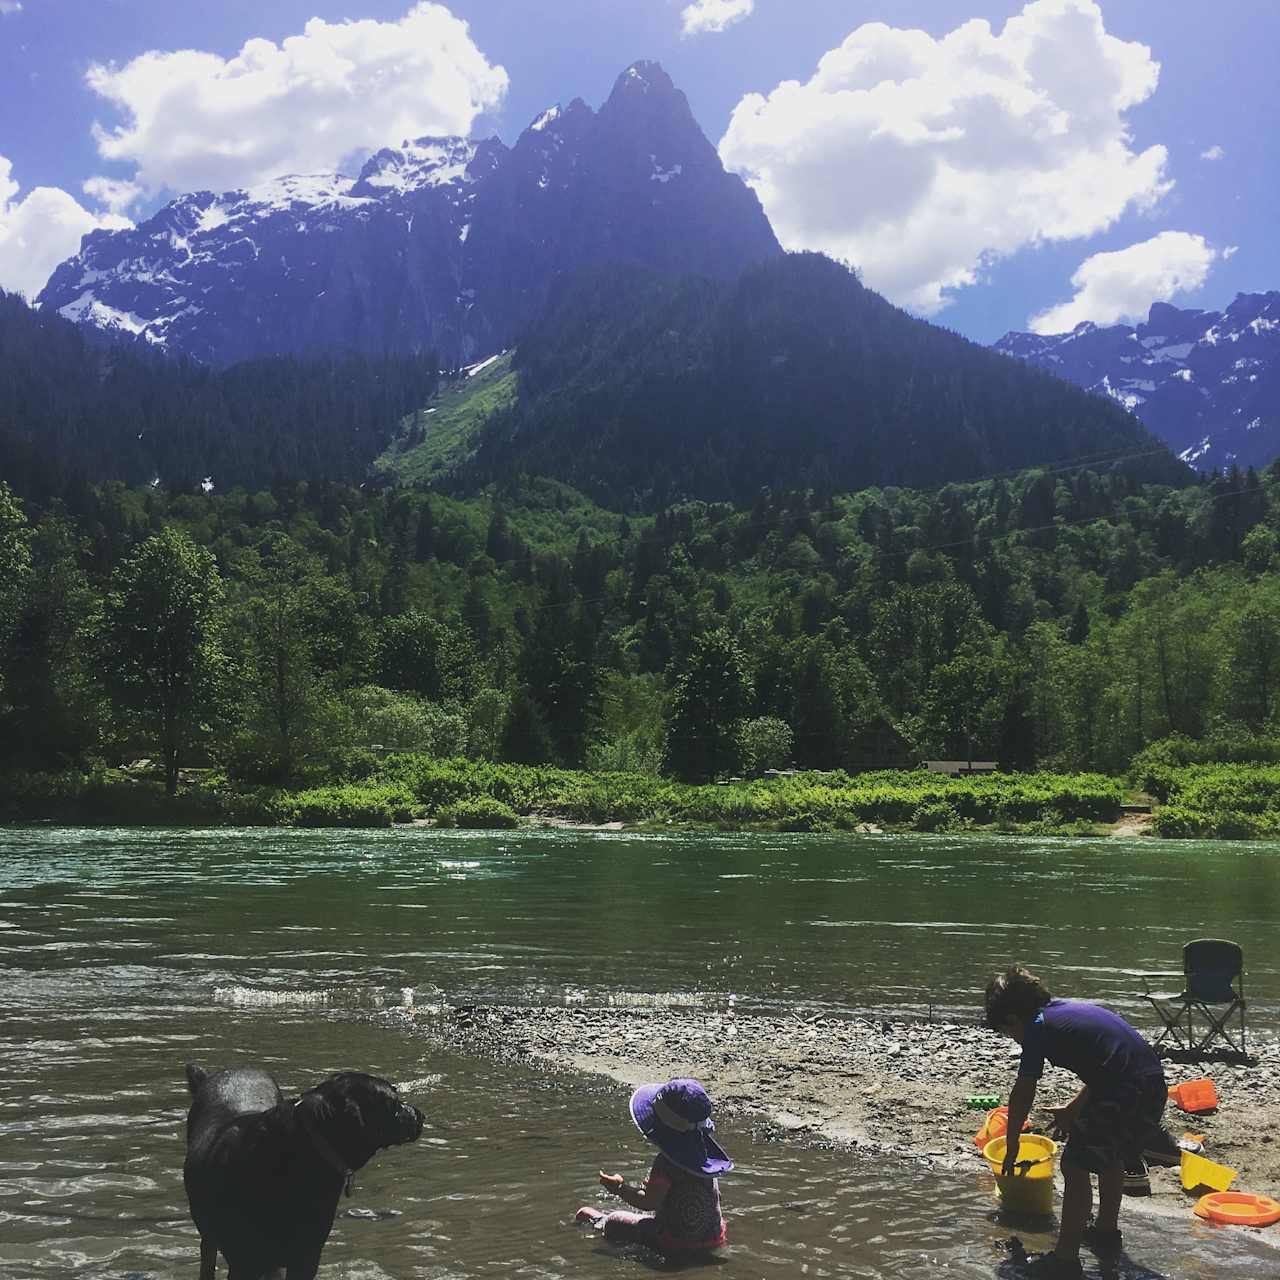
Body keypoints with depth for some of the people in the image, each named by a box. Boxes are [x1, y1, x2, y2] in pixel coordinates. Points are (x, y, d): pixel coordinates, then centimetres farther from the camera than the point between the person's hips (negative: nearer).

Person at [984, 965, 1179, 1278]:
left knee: (1075, 1167, 0)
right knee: (1111, 1157, 29)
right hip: (1154, 1085, 9)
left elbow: (1022, 1094, 2)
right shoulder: (1071, 1008, 24)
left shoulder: (1037, 1027, 0)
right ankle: (1106, 1230, 44)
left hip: (1124, 1093, -9)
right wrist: (1072, 1110, 39)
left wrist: (1011, 1148, 13)